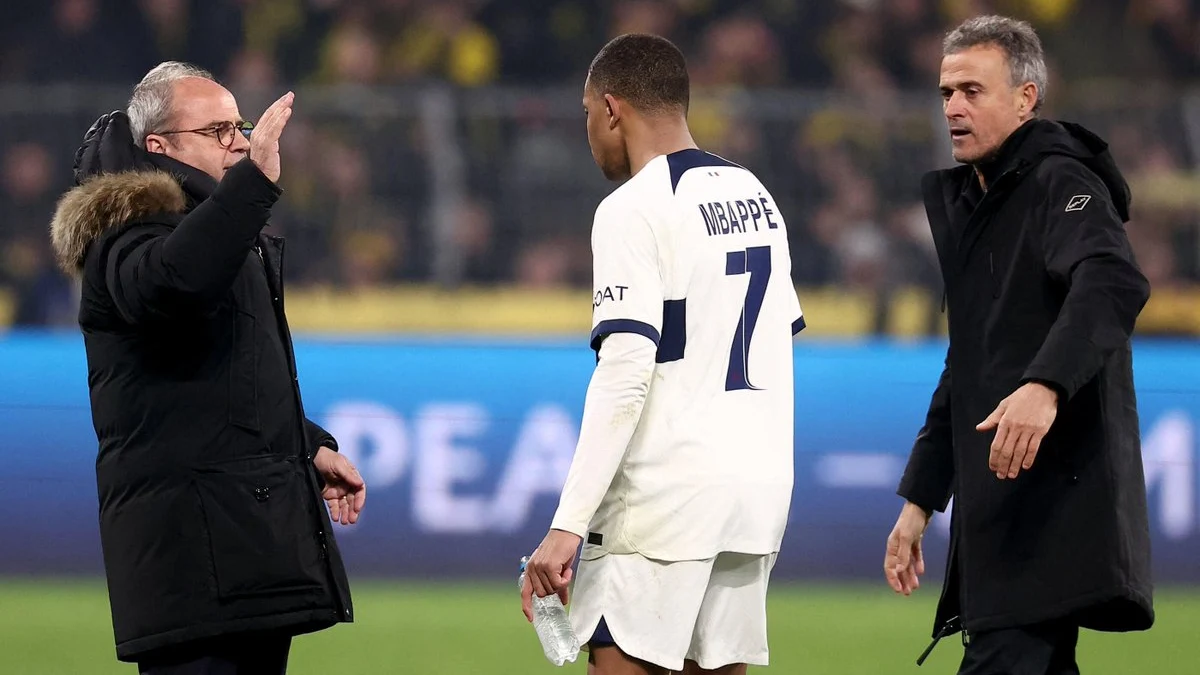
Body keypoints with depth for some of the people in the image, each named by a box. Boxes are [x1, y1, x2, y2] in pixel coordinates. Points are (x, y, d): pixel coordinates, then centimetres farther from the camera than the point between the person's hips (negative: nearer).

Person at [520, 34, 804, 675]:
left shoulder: (633, 210, -10)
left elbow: (624, 375, -18)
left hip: (666, 494, -8)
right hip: (760, 489, 8)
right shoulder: (757, 197, 14)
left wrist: (567, 526, -19)